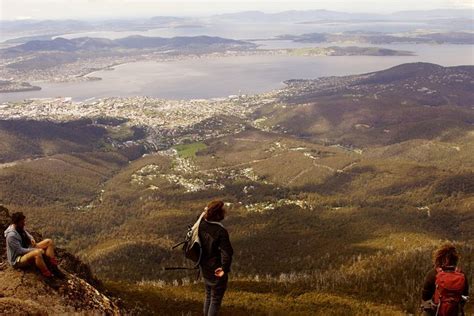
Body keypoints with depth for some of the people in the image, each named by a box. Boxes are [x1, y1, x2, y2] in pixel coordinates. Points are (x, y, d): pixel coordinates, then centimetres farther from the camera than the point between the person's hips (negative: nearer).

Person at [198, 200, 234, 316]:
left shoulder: (202, 225, -9)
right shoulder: (221, 231, -27)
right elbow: (227, 253, -32)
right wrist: (225, 268, -21)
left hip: (205, 268, 7)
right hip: (217, 271, -7)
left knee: (208, 296, 26)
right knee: (216, 300, 12)